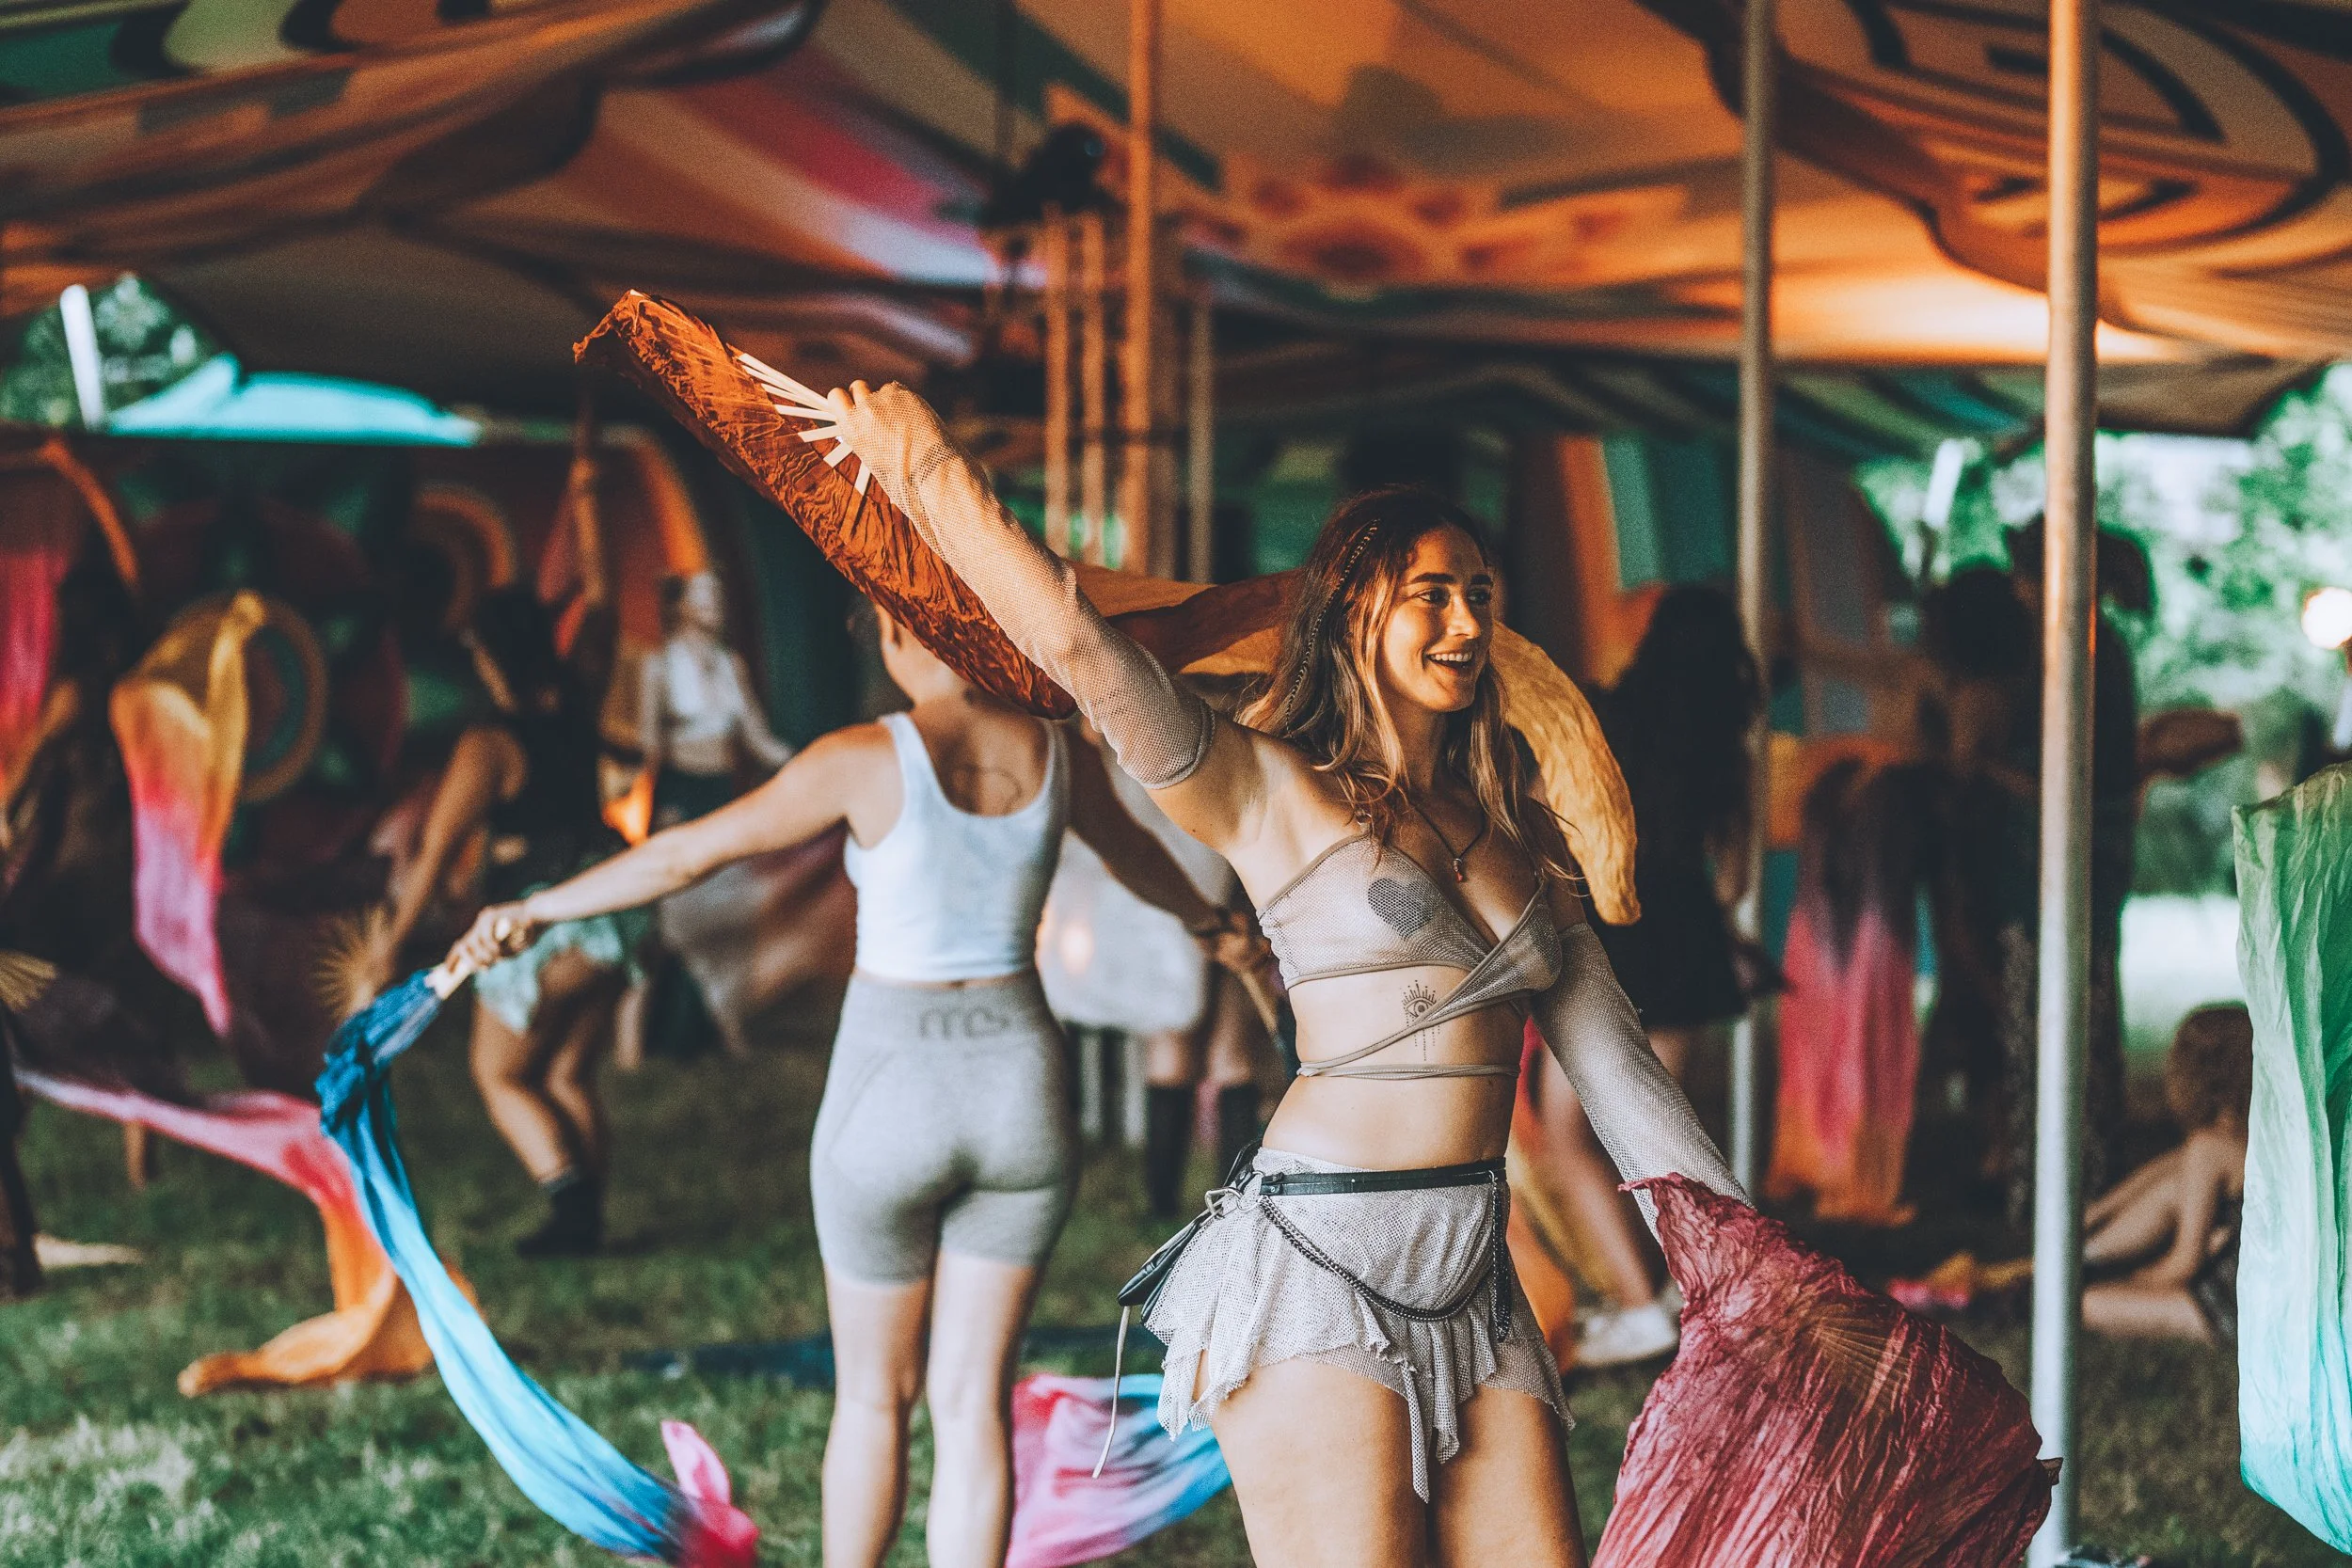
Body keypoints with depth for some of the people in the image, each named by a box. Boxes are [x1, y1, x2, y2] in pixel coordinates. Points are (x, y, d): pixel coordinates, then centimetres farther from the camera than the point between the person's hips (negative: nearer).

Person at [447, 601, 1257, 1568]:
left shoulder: (867, 761, -13)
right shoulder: (1057, 754, 0)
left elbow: (689, 853, -7)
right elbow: (1133, 852, 22)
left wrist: (540, 910, 6)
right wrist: (1211, 924, 43)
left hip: (891, 1096, -3)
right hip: (1020, 1089, 3)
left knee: (874, 1393, 15)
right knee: (974, 1403, 8)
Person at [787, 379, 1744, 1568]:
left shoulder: (1516, 830, 18)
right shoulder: (1270, 790, 0)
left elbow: (1613, 1062, 17)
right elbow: (1079, 643, -15)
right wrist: (929, 467, -12)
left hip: (1473, 1286, 6)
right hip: (1317, 1264, -6)